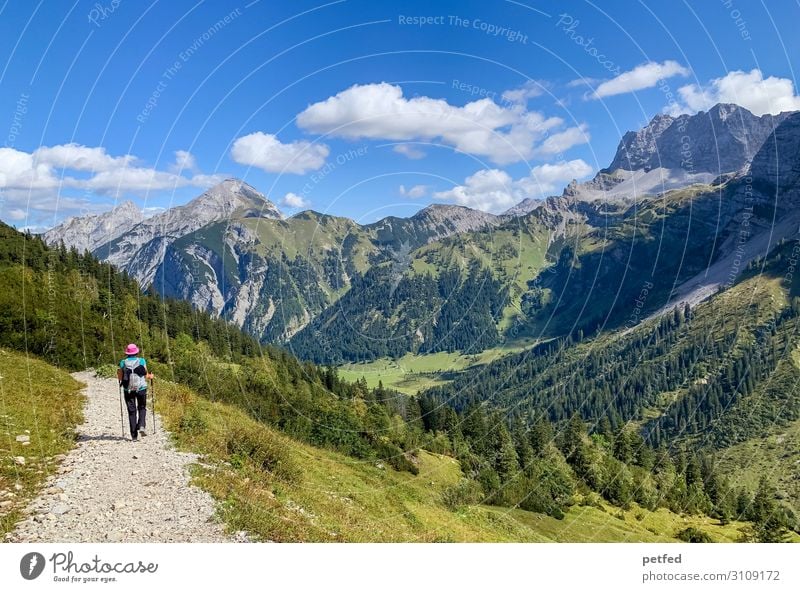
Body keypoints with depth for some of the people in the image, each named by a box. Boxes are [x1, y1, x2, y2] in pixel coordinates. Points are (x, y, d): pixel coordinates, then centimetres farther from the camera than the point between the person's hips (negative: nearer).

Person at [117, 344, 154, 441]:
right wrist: (150, 376, 21)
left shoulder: (123, 362, -1)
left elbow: (120, 378, 1)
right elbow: (146, 376, -2)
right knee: (142, 408, 18)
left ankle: (134, 435, 5)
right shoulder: (142, 361, -3)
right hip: (141, 388, -1)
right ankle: (141, 426, -5)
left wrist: (118, 373, 23)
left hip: (128, 389, 1)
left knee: (131, 411, 7)